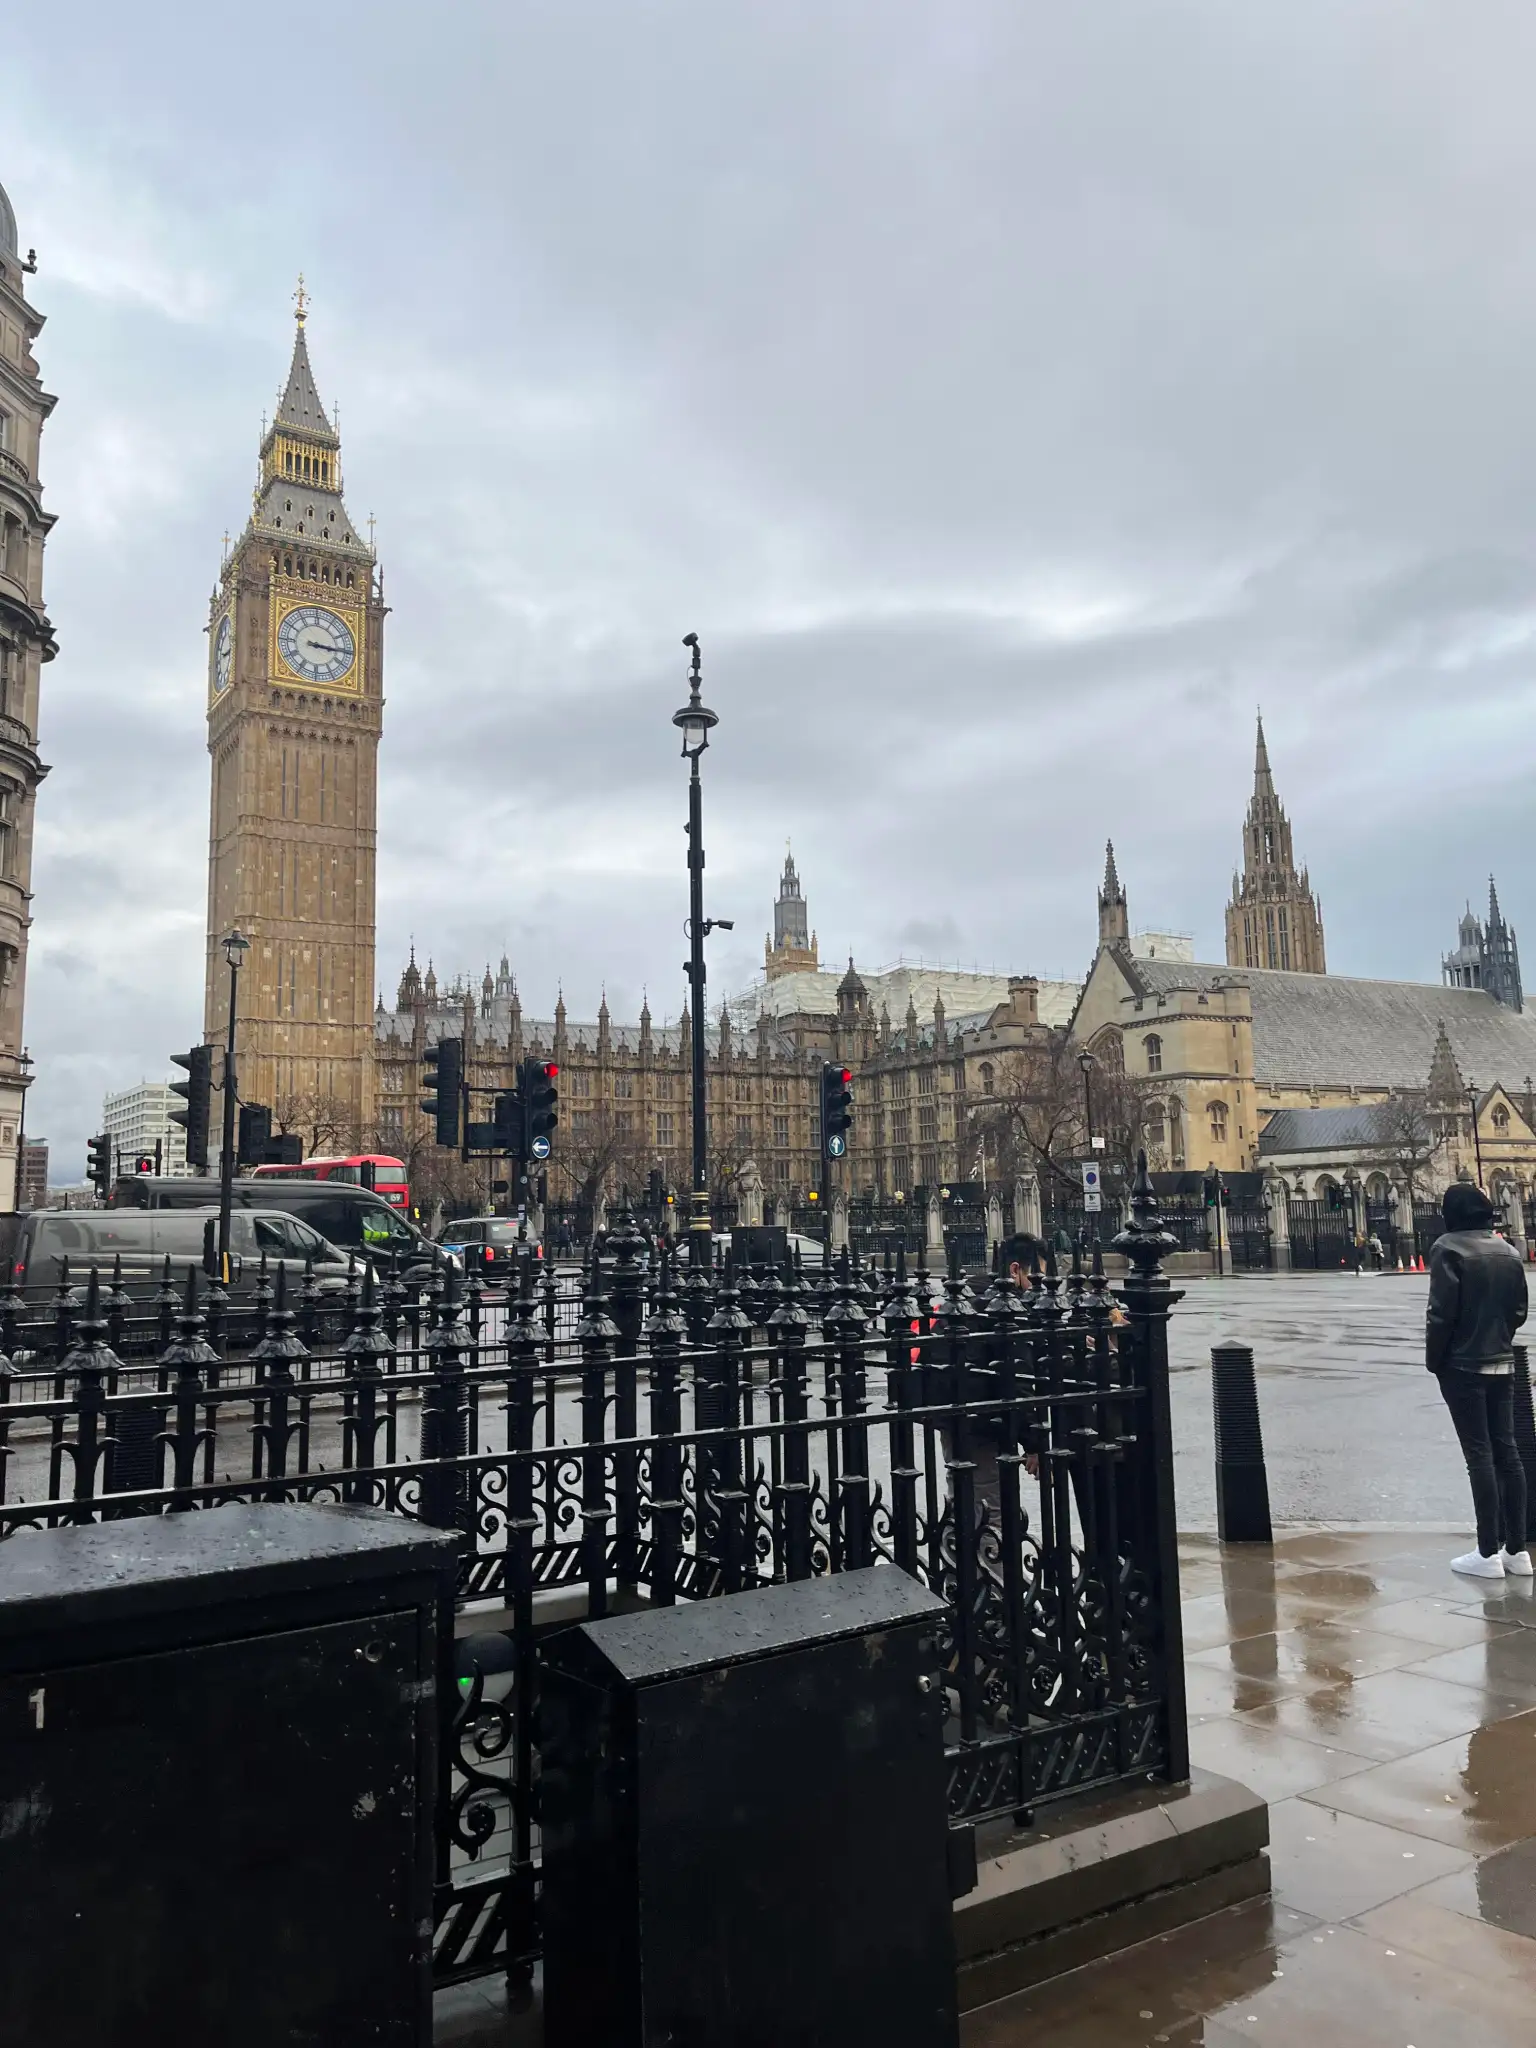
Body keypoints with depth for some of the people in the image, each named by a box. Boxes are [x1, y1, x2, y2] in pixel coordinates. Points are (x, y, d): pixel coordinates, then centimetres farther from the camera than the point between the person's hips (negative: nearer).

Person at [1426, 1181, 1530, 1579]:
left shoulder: (1449, 1248, -13)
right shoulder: (1509, 1252, 7)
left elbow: (1441, 1313, -16)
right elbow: (1519, 1311, 10)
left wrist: (1434, 1360, -4)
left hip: (1463, 1367, -6)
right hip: (1502, 1365, 6)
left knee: (1480, 1456, -4)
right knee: (1507, 1451, 9)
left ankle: (1488, 1553, 0)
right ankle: (1516, 1550, 14)